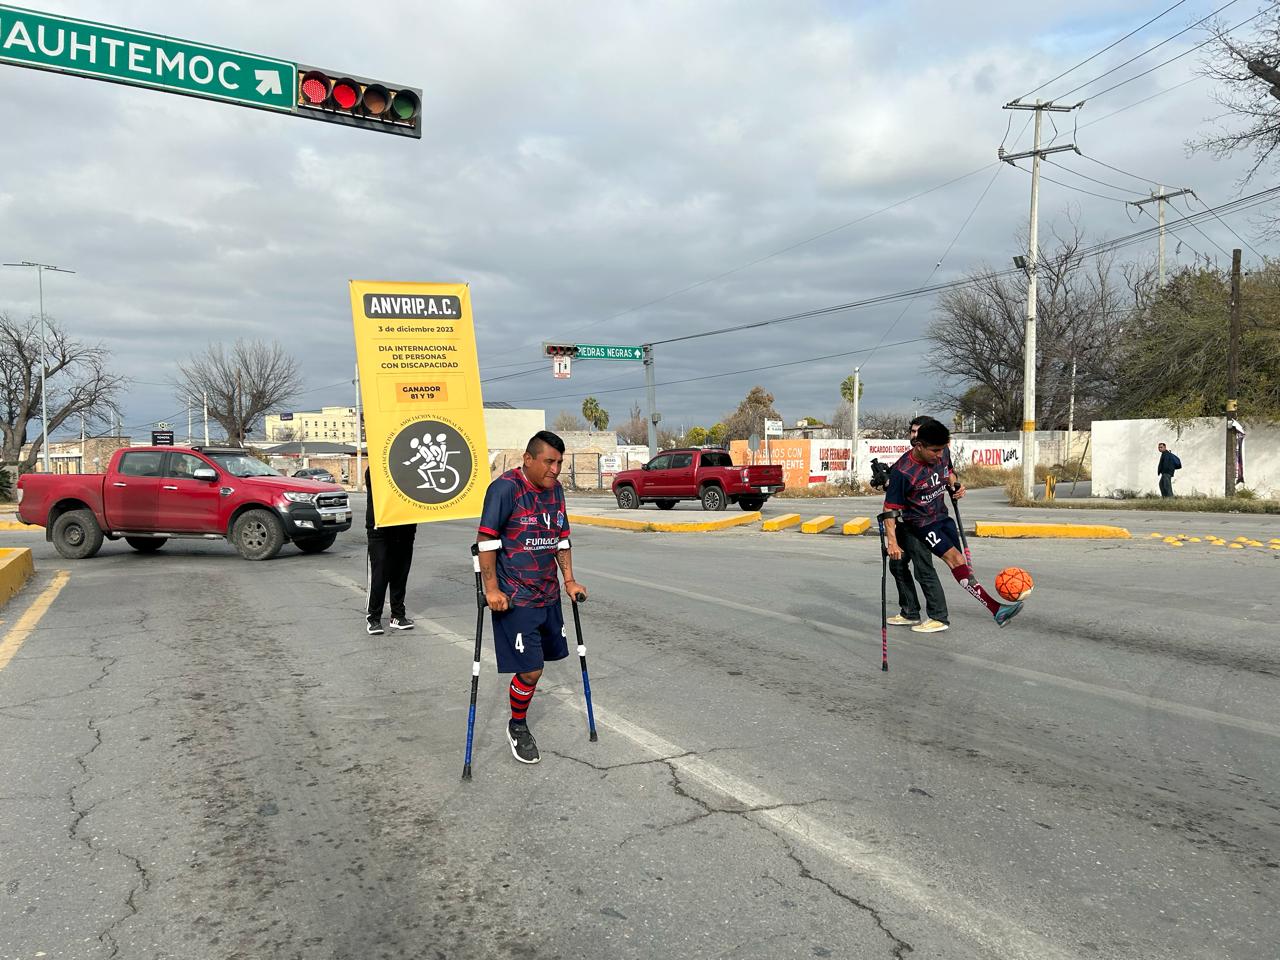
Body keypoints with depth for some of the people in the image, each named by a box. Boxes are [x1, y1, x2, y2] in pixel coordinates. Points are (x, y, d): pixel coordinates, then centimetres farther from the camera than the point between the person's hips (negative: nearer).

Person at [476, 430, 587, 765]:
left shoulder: (556, 489, 7)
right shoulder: (505, 487, -15)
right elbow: (486, 539, -15)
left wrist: (569, 580, 14)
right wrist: (492, 589, -17)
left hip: (548, 594, 7)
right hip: (514, 598, -7)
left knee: (536, 662, 14)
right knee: (530, 670, -5)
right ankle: (517, 728, 19)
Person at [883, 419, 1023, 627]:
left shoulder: (941, 454, -6)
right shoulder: (903, 472, -26)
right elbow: (890, 508, -20)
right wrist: (892, 542, -24)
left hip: (942, 516, 8)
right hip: (920, 524, -8)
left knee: (958, 563, 3)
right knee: (955, 559, -20)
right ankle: (996, 608, -24)